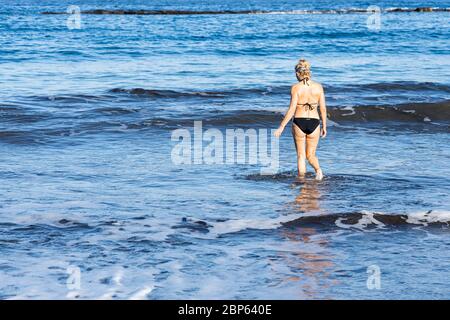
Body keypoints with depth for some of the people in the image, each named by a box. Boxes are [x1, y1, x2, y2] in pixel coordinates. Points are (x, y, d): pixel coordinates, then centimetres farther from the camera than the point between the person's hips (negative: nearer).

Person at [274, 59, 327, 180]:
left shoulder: (296, 88, -8)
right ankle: (318, 170, -15)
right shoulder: (318, 87, 0)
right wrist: (324, 126, 11)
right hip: (314, 123, 2)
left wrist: (281, 127, -7)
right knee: (310, 155, 15)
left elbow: (292, 109, -12)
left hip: (299, 123, -2)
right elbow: (323, 108, 1)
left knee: (301, 156, 11)